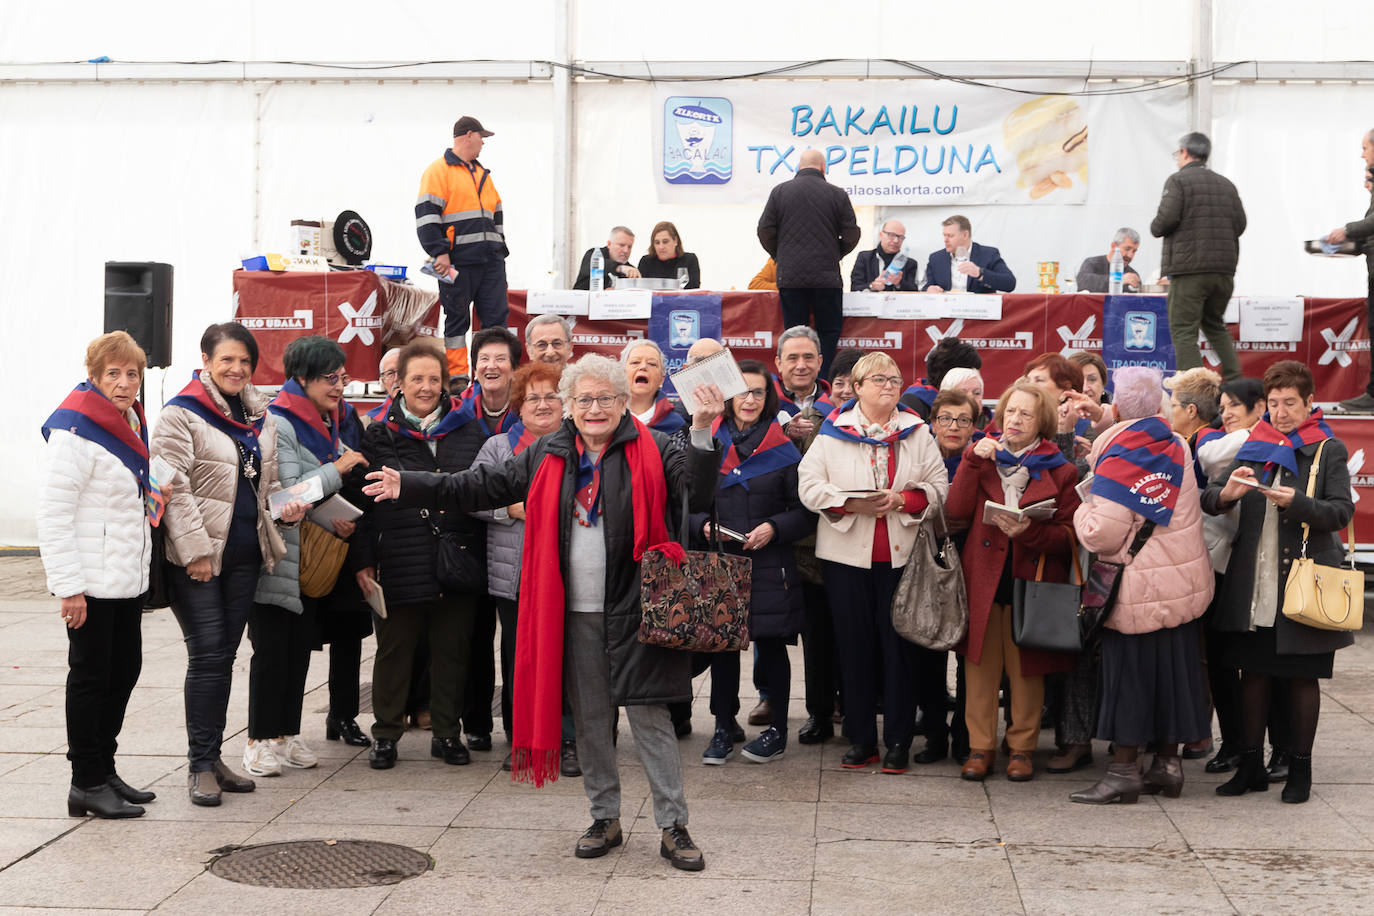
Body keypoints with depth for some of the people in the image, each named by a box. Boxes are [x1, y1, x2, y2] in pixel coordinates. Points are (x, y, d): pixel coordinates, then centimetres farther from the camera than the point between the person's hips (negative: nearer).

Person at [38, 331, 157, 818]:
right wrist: (68, 585, -22)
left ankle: (104, 769, 26)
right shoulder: (76, 429, -17)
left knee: (124, 672, 14)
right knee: (91, 676, -1)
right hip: (93, 582, -9)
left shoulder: (132, 422, 12)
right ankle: (87, 783, 9)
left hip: (128, 577, 9)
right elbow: (53, 511, -20)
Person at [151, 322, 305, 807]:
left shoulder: (259, 416, 15)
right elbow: (173, 487, -13)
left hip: (245, 553, 7)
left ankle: (214, 757, 19)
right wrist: (196, 549, -18)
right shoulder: (181, 415, -7)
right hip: (198, 558, -7)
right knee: (207, 655, -6)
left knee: (225, 655, 11)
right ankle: (201, 766, 2)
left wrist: (284, 508, 3)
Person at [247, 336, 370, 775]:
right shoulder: (278, 425, -13)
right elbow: (288, 494, -20)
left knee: (300, 646, 10)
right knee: (272, 648, -3)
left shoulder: (327, 423, 14)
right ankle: (260, 740, 4)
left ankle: (288, 735, 18)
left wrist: (341, 521, 5)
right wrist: (338, 469, -13)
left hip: (314, 555, 8)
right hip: (279, 554, -8)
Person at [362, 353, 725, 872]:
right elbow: (483, 488, 13)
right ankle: (605, 820, 26)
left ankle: (673, 827, 5)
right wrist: (409, 488, 11)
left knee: (648, 715, -3)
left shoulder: (652, 451, -1)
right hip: (571, 613, 4)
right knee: (589, 719, 12)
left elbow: (696, 494, -13)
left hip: (633, 610, -4)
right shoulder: (547, 456, 10)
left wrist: (703, 432, -26)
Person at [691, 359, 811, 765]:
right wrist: (703, 525, -8)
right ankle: (724, 728, 18)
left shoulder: (783, 449, 3)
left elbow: (806, 512, 3)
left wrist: (774, 527, -13)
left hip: (769, 565, -2)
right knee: (721, 644, 5)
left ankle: (778, 731, 15)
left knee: (771, 645, 3)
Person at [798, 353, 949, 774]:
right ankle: (860, 739, 13)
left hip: (902, 553, 1)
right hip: (847, 554, 0)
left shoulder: (917, 433, 9)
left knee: (899, 643, 1)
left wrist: (901, 500, -14)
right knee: (855, 644, 4)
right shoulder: (833, 433, 4)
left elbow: (937, 486, 4)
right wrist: (851, 504, -17)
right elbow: (809, 485, -3)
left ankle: (898, 740, 8)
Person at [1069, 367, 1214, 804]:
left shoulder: (1119, 454, -16)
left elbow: (1102, 534, -23)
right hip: (1185, 581, 7)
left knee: (1129, 672, 1)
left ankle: (1124, 768, 5)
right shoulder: (1177, 445, 5)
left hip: (1139, 587, -7)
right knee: (1174, 667, 13)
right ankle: (1168, 762, 21)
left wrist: (1082, 509, -2)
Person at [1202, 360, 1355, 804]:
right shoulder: (1254, 446, 11)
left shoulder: (1328, 450, 2)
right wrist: (1227, 492, -17)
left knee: (1302, 677, 3)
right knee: (1254, 672, 6)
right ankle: (1251, 765, 14)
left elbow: (1342, 511, -7)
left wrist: (1296, 502, -23)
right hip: (1252, 580, 3)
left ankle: (1300, 768, 14)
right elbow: (1209, 499, 6)